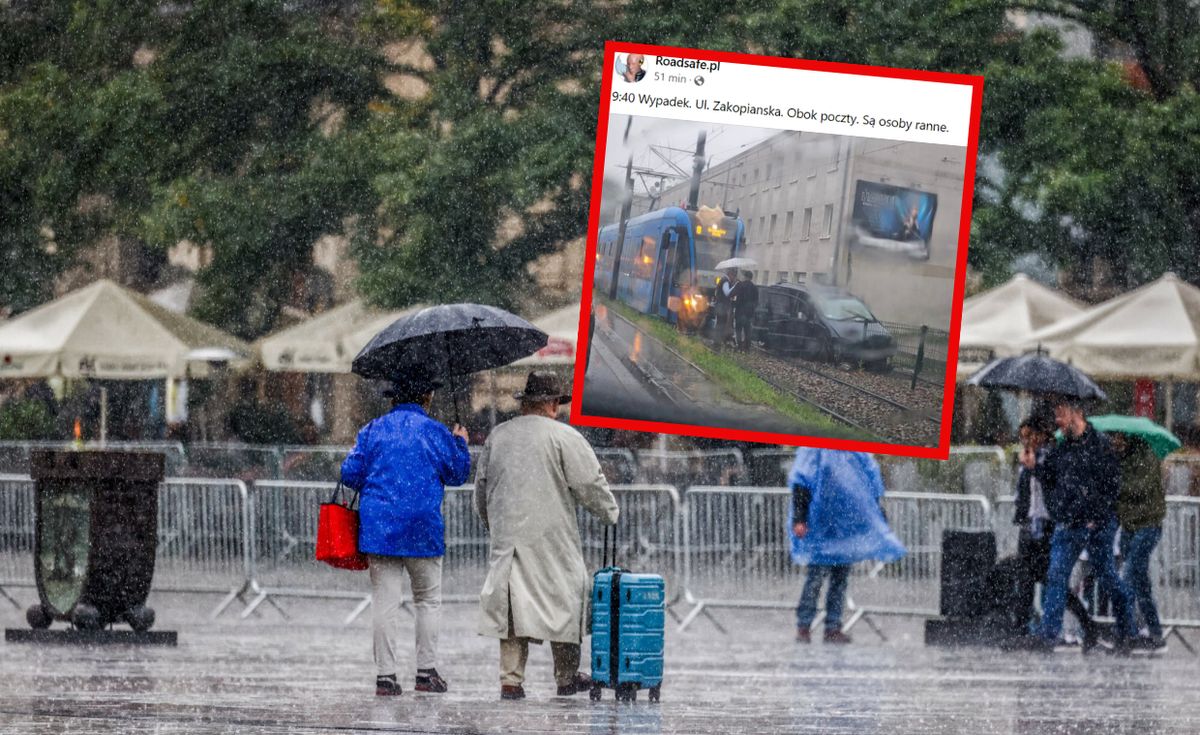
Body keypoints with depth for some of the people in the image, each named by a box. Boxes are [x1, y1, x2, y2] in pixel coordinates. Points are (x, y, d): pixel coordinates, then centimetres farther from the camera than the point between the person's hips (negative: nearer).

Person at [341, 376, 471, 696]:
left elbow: (350, 474, 3)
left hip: (378, 527, 2)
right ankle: (426, 670, 7)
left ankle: (385, 674, -2)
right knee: (428, 600, 11)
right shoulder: (435, 432, -1)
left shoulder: (372, 431, 4)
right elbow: (457, 474, 8)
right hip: (422, 529, -2)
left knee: (385, 603, 1)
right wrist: (461, 445, 26)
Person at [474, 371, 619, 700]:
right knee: (564, 598, 6)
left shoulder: (498, 436, 11)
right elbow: (591, 484, -5)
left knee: (513, 601, 5)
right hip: (550, 535, -5)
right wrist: (610, 513, 12)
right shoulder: (563, 437, -6)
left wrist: (492, 525, 30)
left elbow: (481, 487, 18)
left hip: (505, 534, 5)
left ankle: (511, 679, -1)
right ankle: (567, 676, 8)